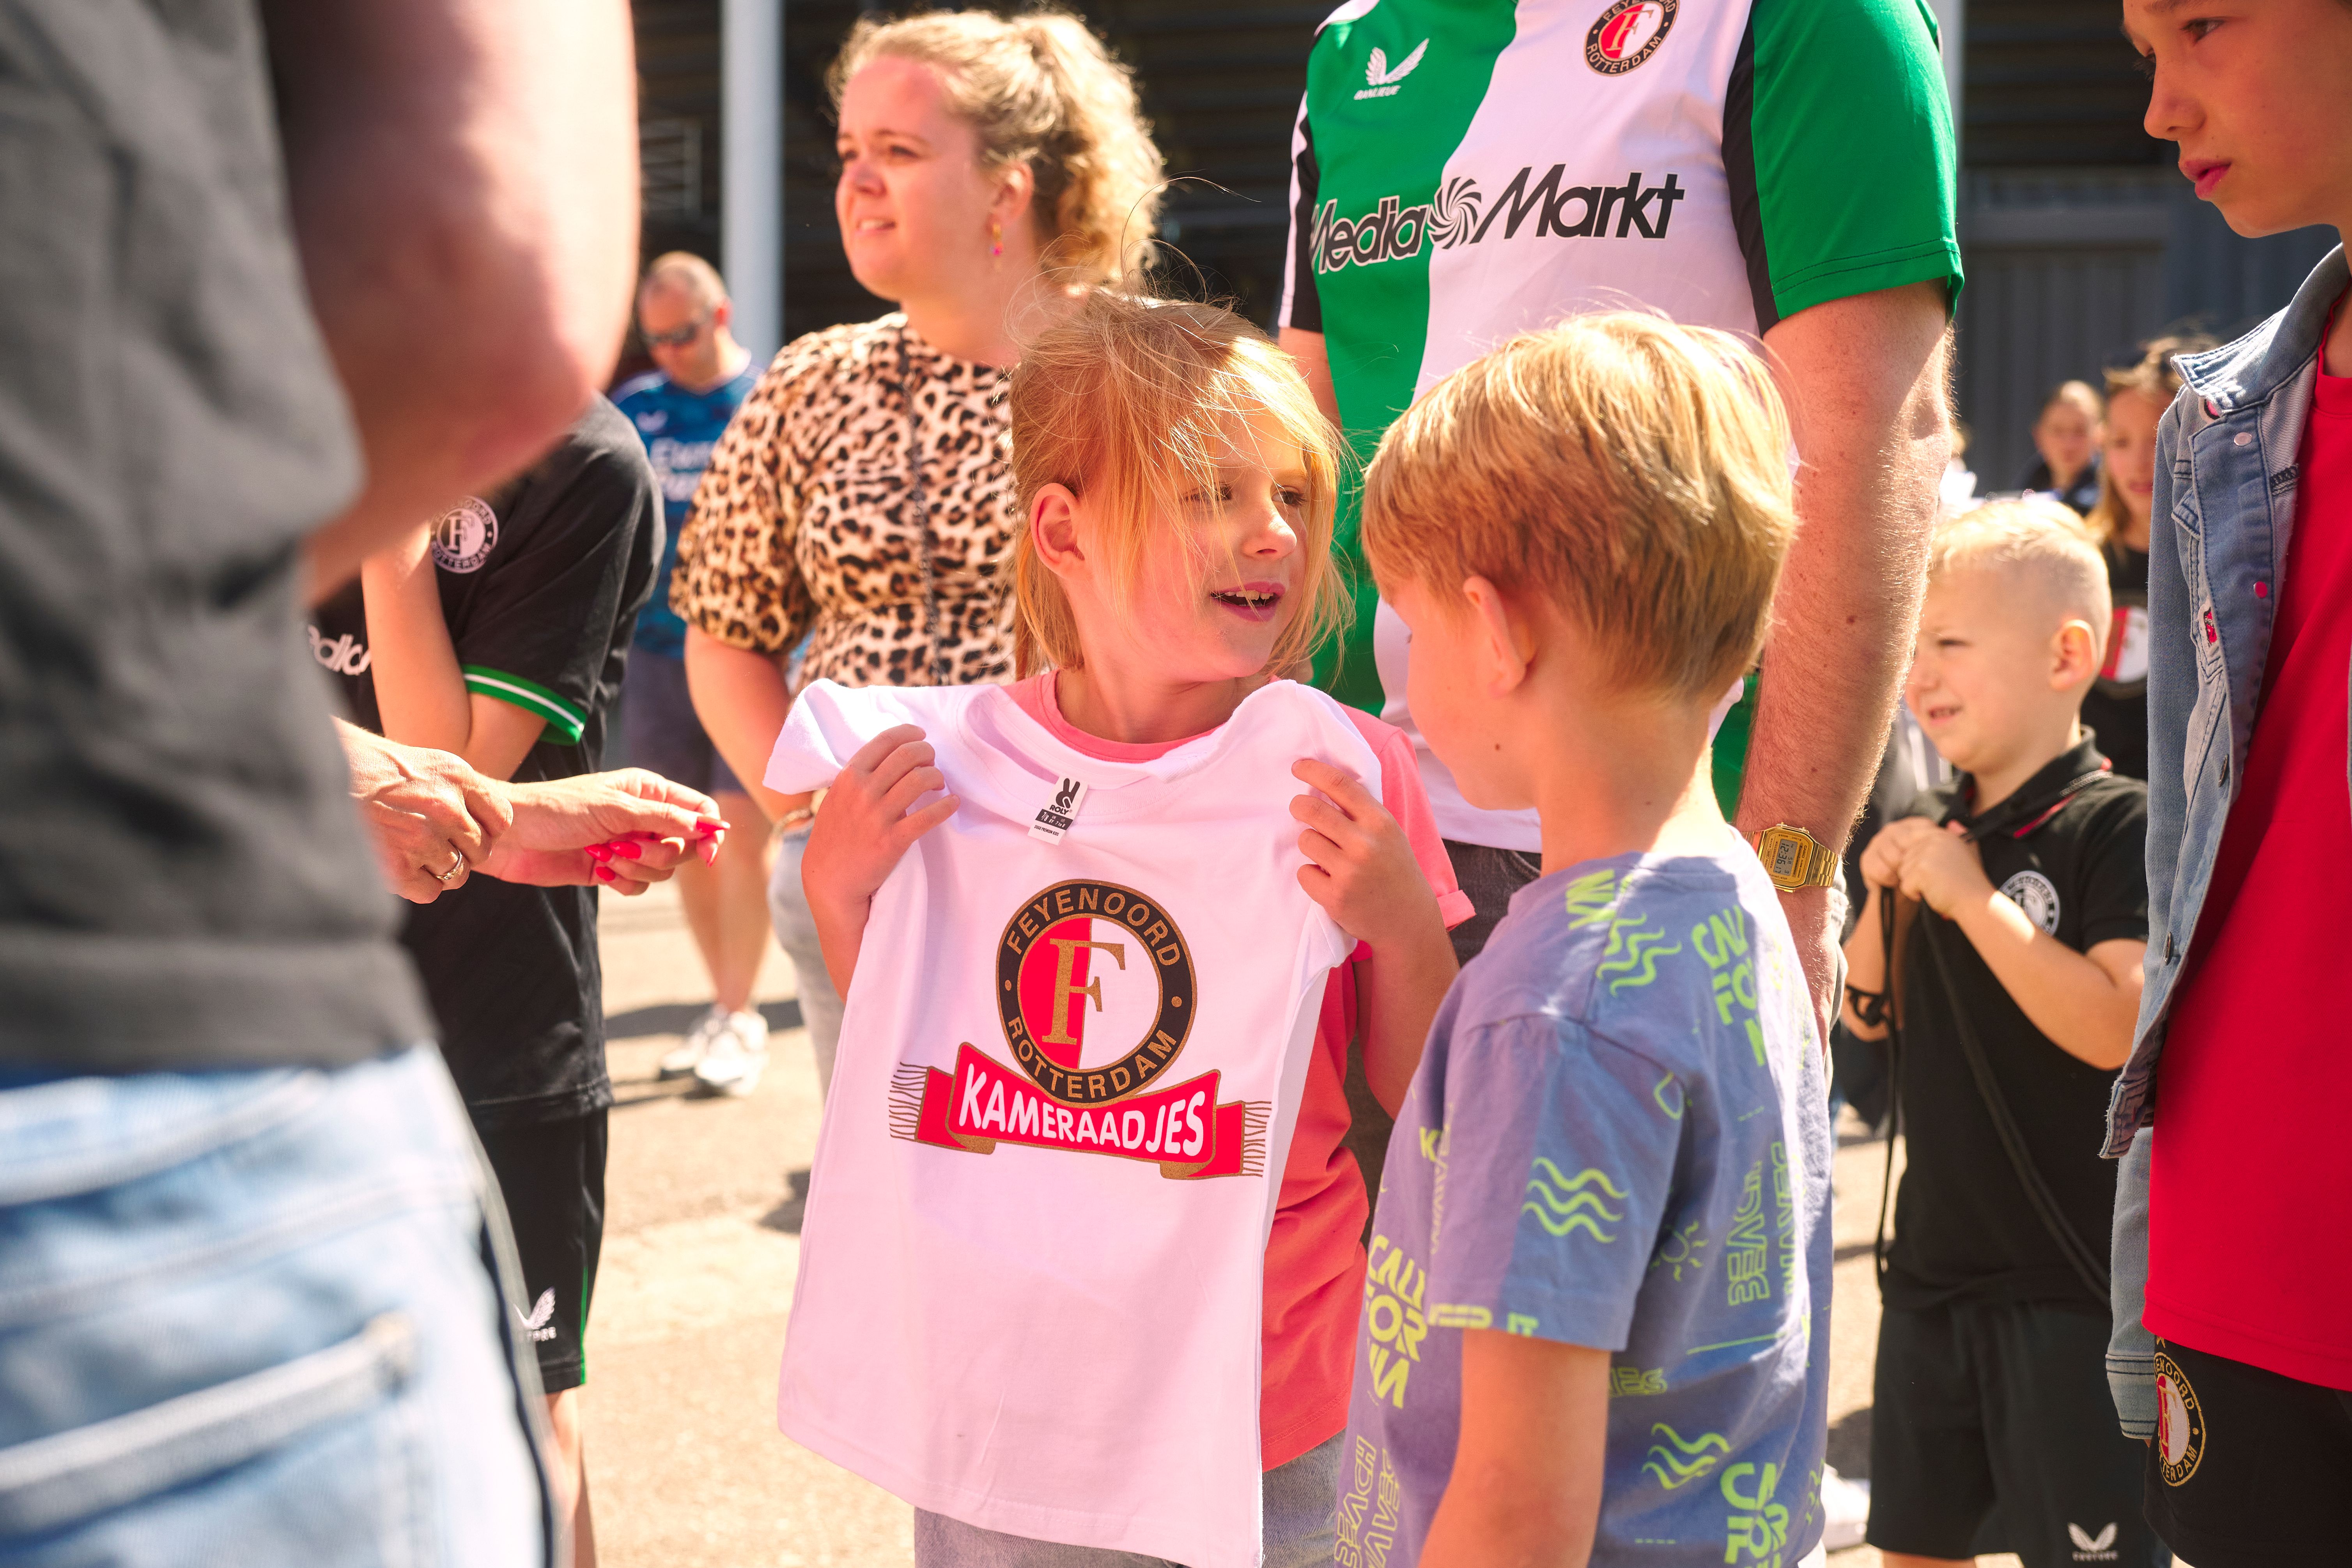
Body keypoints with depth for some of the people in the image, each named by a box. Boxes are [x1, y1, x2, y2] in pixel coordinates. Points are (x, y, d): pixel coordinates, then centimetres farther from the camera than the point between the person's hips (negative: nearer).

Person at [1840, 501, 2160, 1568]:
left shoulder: (2119, 828, -16)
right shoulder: (1936, 827, 6)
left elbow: (2117, 1028, -27)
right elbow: (1865, 1014, 13)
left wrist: (1972, 897, -24)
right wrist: (1887, 899, -4)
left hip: (2075, 1282, -7)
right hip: (1935, 1263, 8)